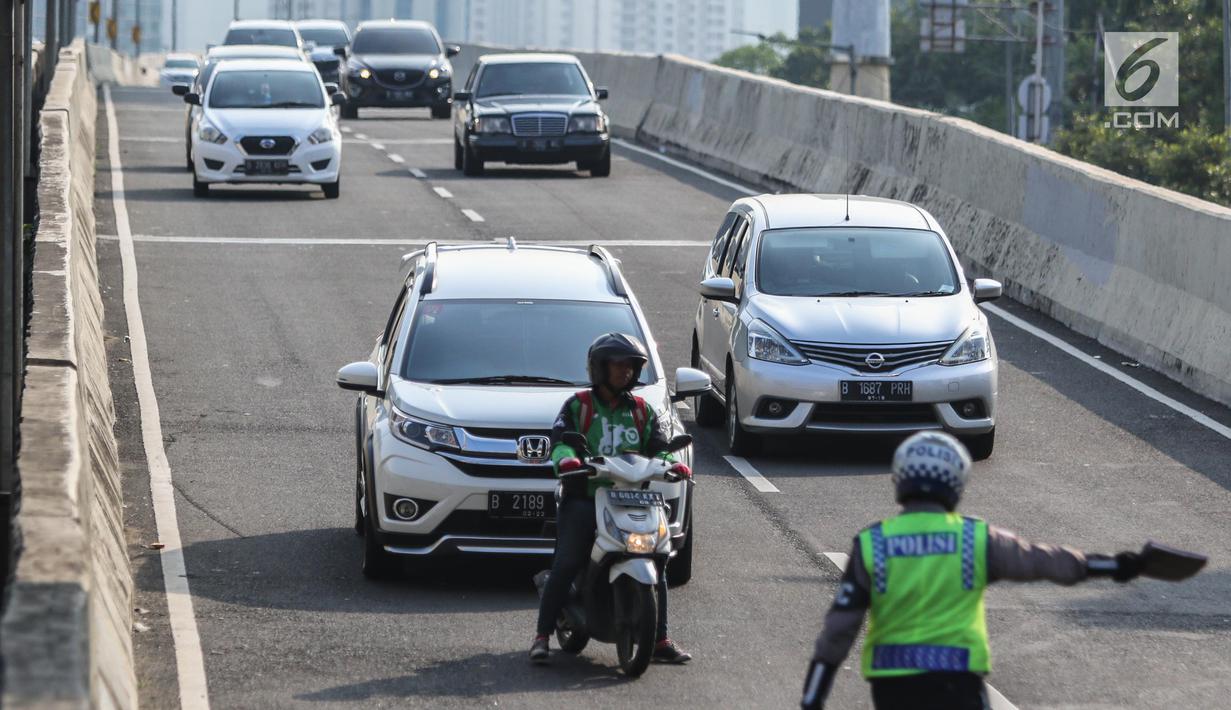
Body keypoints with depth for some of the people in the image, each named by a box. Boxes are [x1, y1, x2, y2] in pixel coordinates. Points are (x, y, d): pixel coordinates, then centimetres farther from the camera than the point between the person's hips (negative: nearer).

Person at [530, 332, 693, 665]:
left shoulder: (642, 411, 18)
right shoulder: (578, 406, 8)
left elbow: (659, 445, 7)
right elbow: (559, 439, -5)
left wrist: (672, 463, -16)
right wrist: (566, 459, -29)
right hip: (583, 497, -4)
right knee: (566, 565, -17)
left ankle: (660, 640, 1)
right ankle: (542, 636, -13)